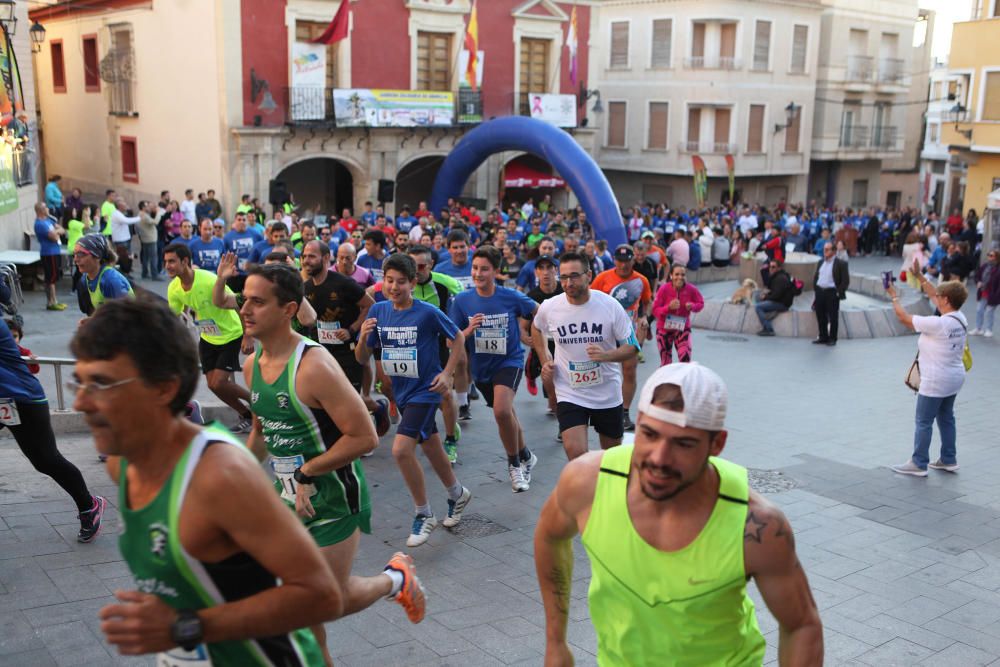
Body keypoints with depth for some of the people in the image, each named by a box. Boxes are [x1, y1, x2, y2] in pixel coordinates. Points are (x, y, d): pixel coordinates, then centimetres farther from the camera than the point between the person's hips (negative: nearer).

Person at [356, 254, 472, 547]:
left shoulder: (428, 312, -17)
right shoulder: (378, 311, -3)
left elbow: (458, 338, -3)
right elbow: (362, 359, 1)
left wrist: (447, 374, -10)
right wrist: (363, 338, -20)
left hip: (425, 390, -6)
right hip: (401, 391, 6)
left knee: (401, 449, -18)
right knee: (431, 447, 20)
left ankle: (424, 514, 1)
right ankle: (457, 495, 44)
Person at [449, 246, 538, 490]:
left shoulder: (511, 297, -15)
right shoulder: (461, 300, -10)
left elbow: (539, 311, 4)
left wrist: (524, 328, 2)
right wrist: (469, 330, -23)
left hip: (509, 361, -4)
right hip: (481, 367, 4)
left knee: (502, 411, -27)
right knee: (507, 416, 19)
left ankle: (515, 463, -4)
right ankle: (525, 457, 46)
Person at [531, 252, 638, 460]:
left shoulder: (610, 305, -12)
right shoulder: (549, 307, -8)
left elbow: (631, 346, -7)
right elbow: (536, 328, 16)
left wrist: (606, 355, -26)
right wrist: (545, 361, 5)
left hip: (608, 394, 1)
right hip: (569, 394, 0)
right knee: (576, 454, -18)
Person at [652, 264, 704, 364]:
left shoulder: (691, 289, -16)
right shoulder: (664, 289, -20)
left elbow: (701, 303, 1)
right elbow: (655, 311, -16)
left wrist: (692, 306, -21)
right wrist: (669, 307, -33)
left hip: (683, 328, 0)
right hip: (664, 329, 0)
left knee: (685, 360, -15)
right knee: (666, 364, 12)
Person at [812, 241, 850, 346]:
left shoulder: (841, 264, -6)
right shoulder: (820, 262, 14)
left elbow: (845, 281, -9)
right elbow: (816, 277, 20)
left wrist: (839, 292, -13)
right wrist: (815, 289, 9)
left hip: (832, 293, -6)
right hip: (820, 292, 6)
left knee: (833, 317, 1)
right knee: (821, 317, 9)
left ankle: (832, 339, 8)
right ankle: (823, 337, 19)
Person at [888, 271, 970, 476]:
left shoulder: (938, 323, -25)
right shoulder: (960, 319, -1)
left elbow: (904, 318, -17)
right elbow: (933, 295, 11)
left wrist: (894, 296, -3)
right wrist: (920, 275, 17)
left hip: (935, 382, -8)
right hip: (954, 378, 8)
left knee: (924, 423, 2)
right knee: (946, 419, 19)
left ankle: (919, 464, 9)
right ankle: (949, 460, 28)